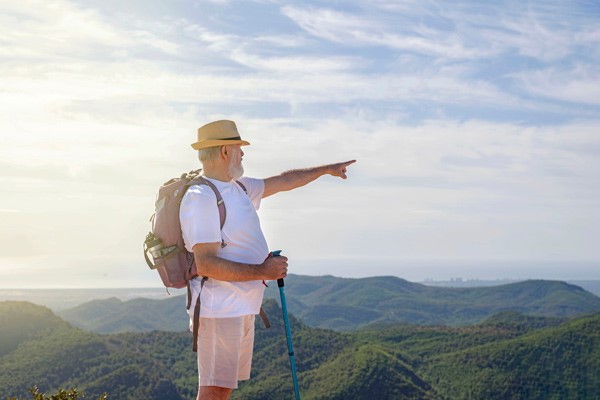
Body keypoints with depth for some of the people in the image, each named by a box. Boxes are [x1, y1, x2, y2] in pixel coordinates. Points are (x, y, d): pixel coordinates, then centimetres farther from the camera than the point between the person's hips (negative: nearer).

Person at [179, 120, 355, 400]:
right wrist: (262, 271, -21)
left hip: (242, 309, 10)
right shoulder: (200, 198, -16)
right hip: (219, 310, -10)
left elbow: (284, 182, 30)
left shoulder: (238, 188, 14)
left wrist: (326, 169, 38)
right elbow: (206, 264, -23)